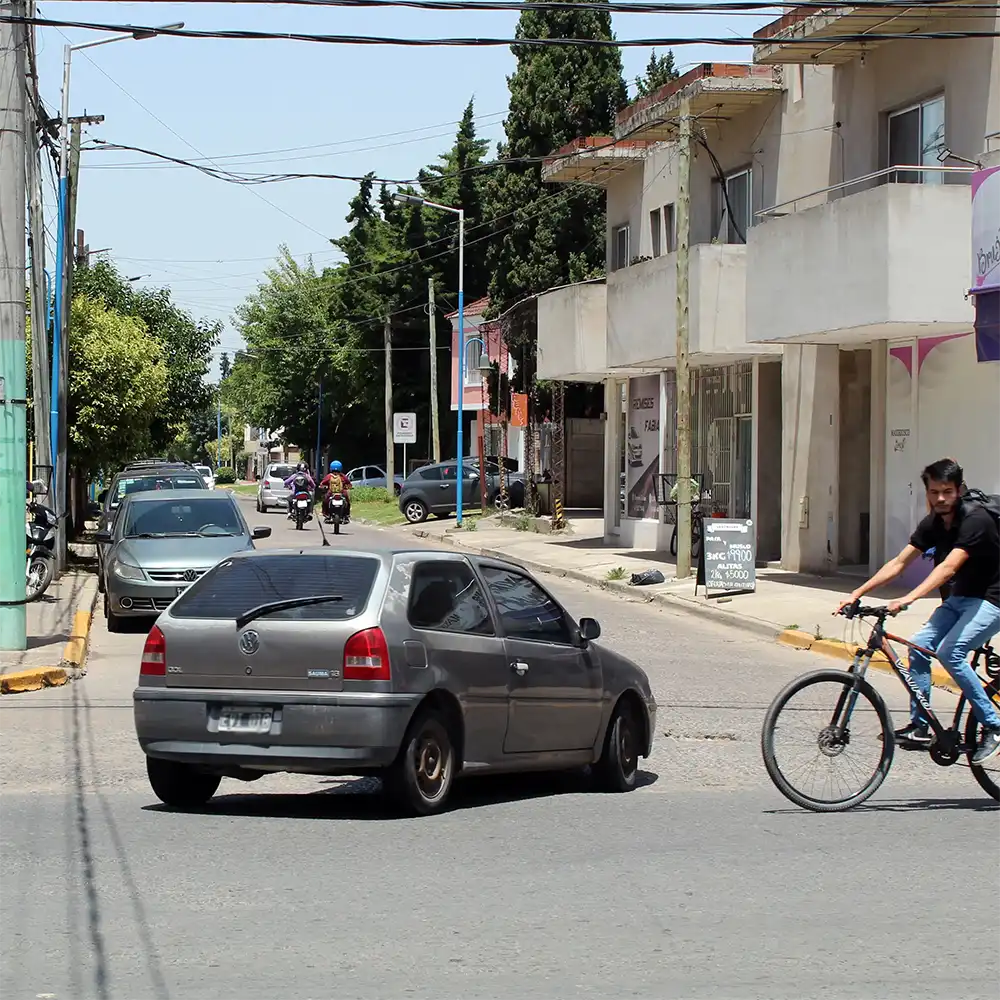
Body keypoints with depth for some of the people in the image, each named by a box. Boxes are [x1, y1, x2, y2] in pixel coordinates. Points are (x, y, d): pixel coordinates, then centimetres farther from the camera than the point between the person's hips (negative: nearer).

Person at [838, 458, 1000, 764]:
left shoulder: (975, 520, -24)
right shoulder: (932, 524, -1)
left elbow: (948, 567, -35)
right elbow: (899, 563, -1)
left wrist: (909, 599, -46)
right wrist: (857, 593, -9)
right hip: (959, 598, 8)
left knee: (950, 652, -24)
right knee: (919, 645, -8)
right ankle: (919, 727, 3)